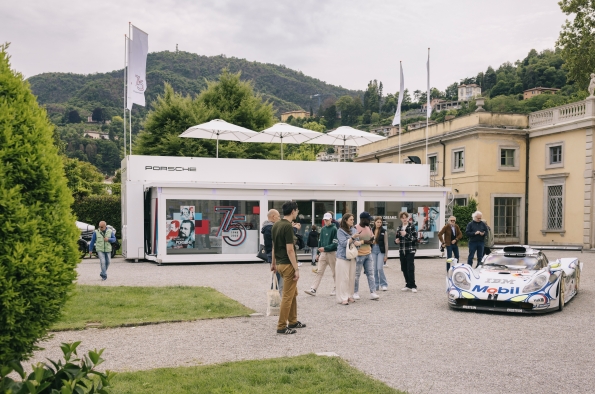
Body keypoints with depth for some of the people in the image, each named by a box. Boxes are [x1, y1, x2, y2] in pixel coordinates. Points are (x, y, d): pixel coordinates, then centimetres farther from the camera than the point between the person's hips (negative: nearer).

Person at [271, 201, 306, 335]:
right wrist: (296, 269, -18)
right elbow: (290, 250, -20)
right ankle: (281, 326, 2)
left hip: (280, 263, 9)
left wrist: (274, 263, 26)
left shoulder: (276, 225, 9)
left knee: (293, 293, 19)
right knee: (287, 296, -2)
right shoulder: (288, 226, -18)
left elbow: (274, 246, 17)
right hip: (288, 265, -9)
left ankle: (292, 321, 27)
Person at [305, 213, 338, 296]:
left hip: (332, 253, -5)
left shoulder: (334, 229, -8)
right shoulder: (323, 229, 11)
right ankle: (313, 289, -4)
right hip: (323, 253, 5)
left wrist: (325, 248, -21)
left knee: (334, 272, 6)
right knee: (319, 272, 1)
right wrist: (319, 253, 12)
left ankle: (336, 289, 17)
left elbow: (335, 243, -14)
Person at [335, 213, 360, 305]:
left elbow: (357, 241, 8)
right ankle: (343, 298, -4)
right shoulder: (340, 231, -4)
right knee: (343, 278, -6)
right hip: (343, 257, -5)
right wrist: (352, 238, -21)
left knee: (352, 277, 6)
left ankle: (349, 296, 16)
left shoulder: (354, 230, 12)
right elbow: (343, 243, -12)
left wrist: (357, 242, -14)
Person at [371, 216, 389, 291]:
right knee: (374, 269, 4)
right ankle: (376, 285, 13)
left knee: (380, 268, -9)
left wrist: (386, 255, -5)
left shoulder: (383, 231, -2)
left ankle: (384, 284, 3)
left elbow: (386, 243, -2)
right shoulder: (371, 230, 6)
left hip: (381, 251, -3)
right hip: (373, 250, 3)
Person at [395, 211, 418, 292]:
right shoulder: (399, 228, 13)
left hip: (410, 251, -5)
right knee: (404, 268, 8)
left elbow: (415, 238, -11)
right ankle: (408, 285, 19)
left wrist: (406, 235, -22)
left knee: (410, 268, -10)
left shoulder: (412, 226, -3)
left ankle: (413, 286, -5)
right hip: (402, 251, 5)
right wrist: (396, 240, 1)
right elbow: (397, 237, 23)